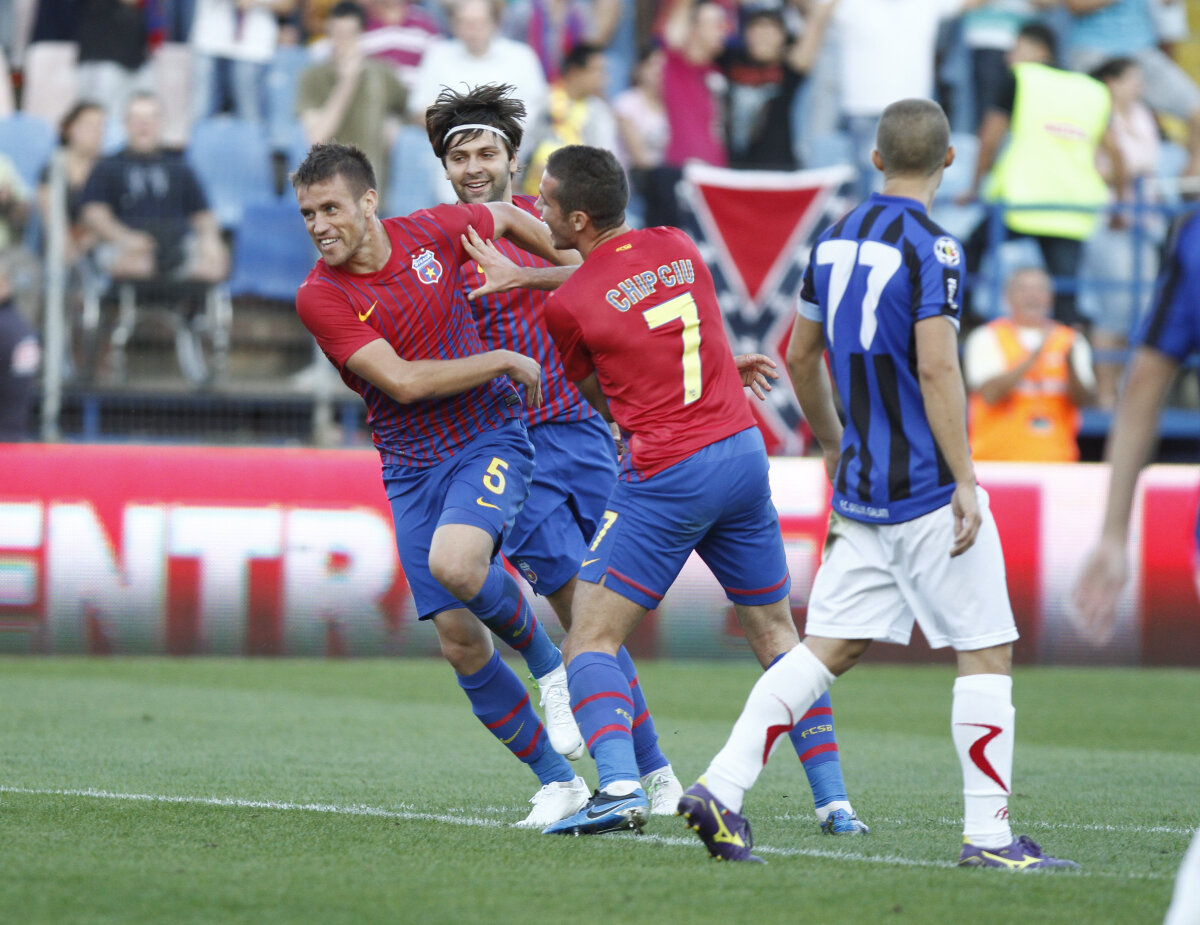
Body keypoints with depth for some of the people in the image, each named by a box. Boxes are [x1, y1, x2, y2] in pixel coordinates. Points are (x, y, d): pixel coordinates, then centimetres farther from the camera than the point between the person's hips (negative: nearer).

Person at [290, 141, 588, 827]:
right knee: (459, 639, -4)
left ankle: (548, 662, -1)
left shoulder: (431, 233, -5)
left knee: (454, 562, -30)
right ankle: (558, 781, 11)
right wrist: (504, 360, -14)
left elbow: (509, 218, 17)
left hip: (491, 441, -1)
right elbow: (403, 381, -19)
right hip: (411, 468, 1)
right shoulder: (320, 297, -11)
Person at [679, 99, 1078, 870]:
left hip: (861, 487, 7)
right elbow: (936, 368, -20)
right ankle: (989, 835, -1)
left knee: (830, 648, 9)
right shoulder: (930, 248, -13)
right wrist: (965, 481, -19)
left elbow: (801, 354, 19)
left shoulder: (836, 240, 10)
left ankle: (722, 788, -1)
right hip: (927, 488, -7)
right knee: (987, 650, 1)